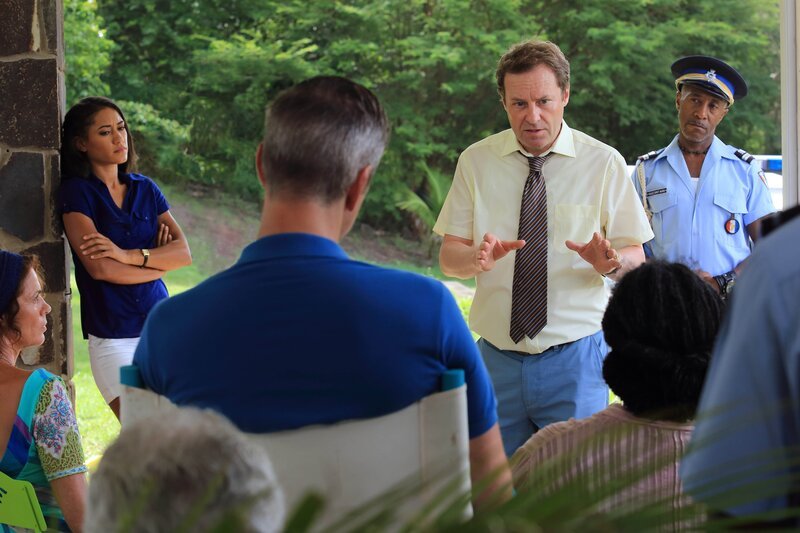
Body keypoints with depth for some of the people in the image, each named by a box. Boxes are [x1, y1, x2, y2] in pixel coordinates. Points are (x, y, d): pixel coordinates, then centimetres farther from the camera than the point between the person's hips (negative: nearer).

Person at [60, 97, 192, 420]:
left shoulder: (145, 189, 11)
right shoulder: (77, 191, -2)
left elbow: (184, 253, 0)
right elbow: (100, 267, -13)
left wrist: (129, 255, -15)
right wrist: (159, 264, 0)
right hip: (112, 336, -4)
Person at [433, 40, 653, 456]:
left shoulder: (604, 163, -1)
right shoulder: (476, 161, 4)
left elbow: (635, 258, -1)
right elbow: (449, 257, 2)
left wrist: (609, 261, -23)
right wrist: (478, 257, -20)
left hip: (575, 359, -2)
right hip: (497, 358, 2)